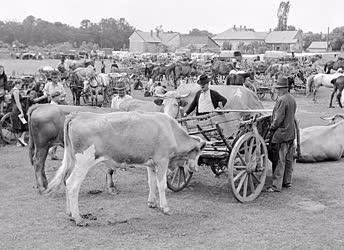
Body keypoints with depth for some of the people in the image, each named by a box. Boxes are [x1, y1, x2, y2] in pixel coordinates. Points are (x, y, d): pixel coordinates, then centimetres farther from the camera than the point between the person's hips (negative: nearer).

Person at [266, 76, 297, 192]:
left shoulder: (282, 100, -18)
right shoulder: (292, 99, 10)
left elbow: (278, 119, -20)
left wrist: (271, 130, -7)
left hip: (281, 134, -9)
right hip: (291, 133, 9)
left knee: (279, 160, -5)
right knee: (288, 159, 16)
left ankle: (276, 186, -2)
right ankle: (287, 182, 26)